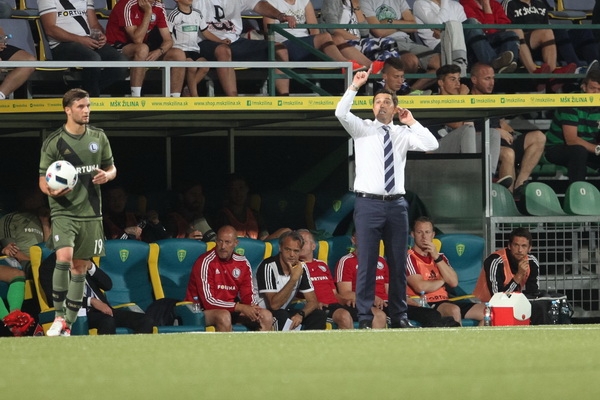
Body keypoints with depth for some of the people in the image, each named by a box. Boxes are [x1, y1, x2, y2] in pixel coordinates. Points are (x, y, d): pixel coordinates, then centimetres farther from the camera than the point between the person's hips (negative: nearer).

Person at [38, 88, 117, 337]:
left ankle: (69, 324, 15)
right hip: (63, 211, -4)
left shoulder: (98, 137, 7)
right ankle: (59, 317, -12)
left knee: (80, 269, 6)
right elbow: (43, 180, -1)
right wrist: (52, 191, -23)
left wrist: (107, 175, -6)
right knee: (64, 258, -24)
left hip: (90, 212, 4)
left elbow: (111, 168, 18)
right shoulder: (53, 143, -5)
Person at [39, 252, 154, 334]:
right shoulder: (49, 265, 2)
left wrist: (90, 267, -4)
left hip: (100, 309, 7)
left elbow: (108, 285, 13)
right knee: (107, 321, -37)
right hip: (78, 313, -6)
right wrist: (91, 301, -19)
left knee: (146, 321, -12)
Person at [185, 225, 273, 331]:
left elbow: (248, 296, 6)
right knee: (224, 316, -38)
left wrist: (253, 310, -19)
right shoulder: (206, 262, -16)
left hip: (230, 310, 7)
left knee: (266, 316, -9)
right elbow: (208, 301, -22)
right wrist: (240, 307, -25)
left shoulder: (242, 263, 3)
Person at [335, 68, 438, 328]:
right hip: (368, 203, -3)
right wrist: (355, 86, -13)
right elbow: (341, 113, -11)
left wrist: (412, 122, 2)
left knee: (398, 263, 7)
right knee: (367, 263, -5)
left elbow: (432, 145, -3)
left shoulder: (403, 133, 10)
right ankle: (365, 318, -2)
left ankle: (399, 316, 14)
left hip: (396, 204, 3)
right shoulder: (362, 129, 5)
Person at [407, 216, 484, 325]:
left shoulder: (439, 256, 20)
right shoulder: (409, 258, -2)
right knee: (454, 310, -37)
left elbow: (454, 282, 4)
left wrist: (437, 257, -3)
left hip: (445, 302, 7)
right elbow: (420, 287, -16)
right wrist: (442, 281, 3)